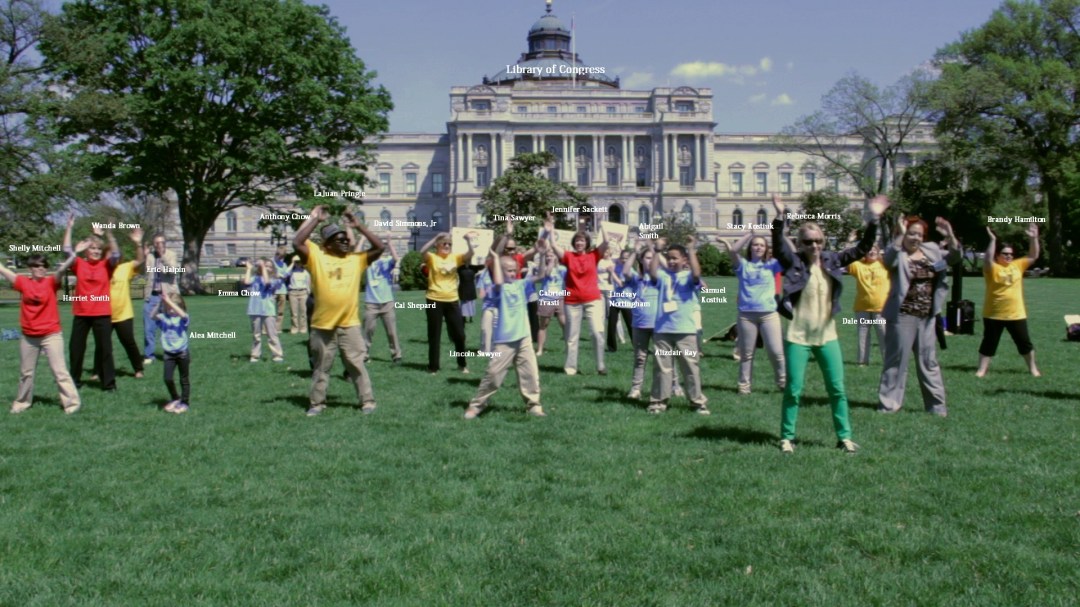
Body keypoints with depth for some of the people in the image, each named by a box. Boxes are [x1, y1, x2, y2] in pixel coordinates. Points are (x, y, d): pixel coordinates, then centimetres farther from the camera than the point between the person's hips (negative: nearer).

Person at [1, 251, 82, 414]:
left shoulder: (51, 282, -6)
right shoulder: (23, 282, 2)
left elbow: (62, 269, -22)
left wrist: (75, 253, -39)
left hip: (51, 335, -4)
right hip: (28, 336, 4)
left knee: (59, 371, -5)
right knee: (25, 372, 17)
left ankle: (72, 402, -1)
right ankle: (22, 402, 33)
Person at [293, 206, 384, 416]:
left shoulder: (357, 259, 4)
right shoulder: (317, 256, -1)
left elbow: (379, 247, -3)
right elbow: (297, 242, -14)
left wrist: (358, 225, -5)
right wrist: (313, 219, -9)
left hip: (349, 324, 0)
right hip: (322, 325, 0)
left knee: (356, 364, 5)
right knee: (321, 367, 12)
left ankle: (367, 400, 12)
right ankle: (317, 403, 23)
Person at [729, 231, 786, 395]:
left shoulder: (772, 264, 10)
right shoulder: (743, 265, 7)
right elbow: (732, 250, -10)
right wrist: (748, 234, -5)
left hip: (769, 314, 0)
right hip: (746, 314, 0)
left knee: (776, 351, -3)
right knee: (746, 353, 8)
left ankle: (783, 382, 12)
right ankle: (744, 385, 15)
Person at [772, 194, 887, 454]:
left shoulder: (832, 260, 3)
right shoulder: (794, 262, -6)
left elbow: (862, 248, 0)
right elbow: (778, 245, -23)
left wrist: (874, 219, -11)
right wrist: (780, 217, -37)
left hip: (827, 337, 3)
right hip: (798, 337, -3)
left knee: (837, 389, 8)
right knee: (793, 390, 3)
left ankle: (844, 436, 20)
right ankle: (787, 437, 16)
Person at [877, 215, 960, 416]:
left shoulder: (931, 251, 10)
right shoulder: (898, 255, -6)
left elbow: (954, 257, 5)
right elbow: (888, 258, -27)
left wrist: (950, 236, -12)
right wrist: (901, 235, -37)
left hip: (927, 317, 5)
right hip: (902, 316, -5)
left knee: (929, 361, 12)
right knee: (897, 360, 0)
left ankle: (936, 405, 19)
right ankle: (888, 404, 7)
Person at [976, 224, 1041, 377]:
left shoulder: (1018, 265, 6)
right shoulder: (992, 268, -7)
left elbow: (1033, 256, 6)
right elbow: (988, 259, -27)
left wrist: (1033, 238, -5)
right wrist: (993, 241, -32)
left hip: (1016, 314, 3)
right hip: (993, 314, -3)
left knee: (1024, 342, 11)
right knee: (989, 342, 4)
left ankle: (1032, 368, 25)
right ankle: (982, 369, 12)